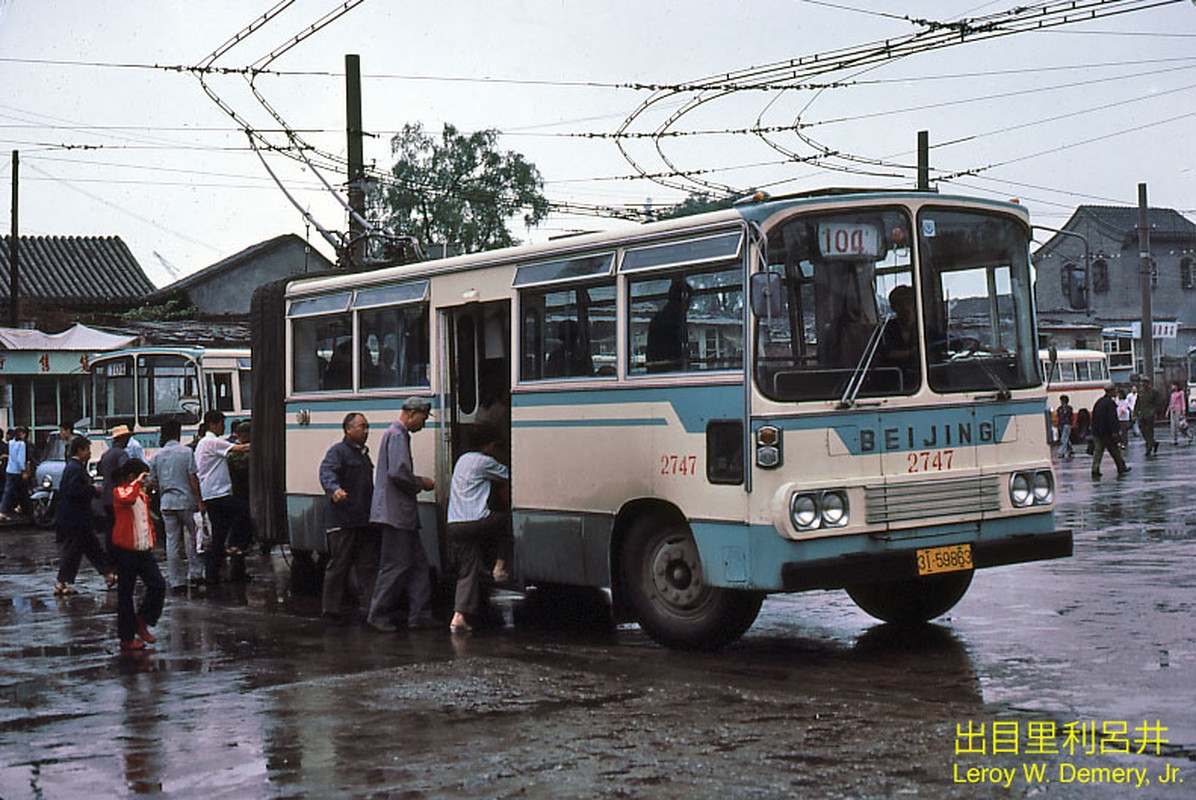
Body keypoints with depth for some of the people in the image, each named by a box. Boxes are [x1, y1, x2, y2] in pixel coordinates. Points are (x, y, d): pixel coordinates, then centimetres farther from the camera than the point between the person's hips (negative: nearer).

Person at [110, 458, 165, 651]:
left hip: (144, 550, 7)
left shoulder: (142, 494, 17)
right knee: (126, 594, 1)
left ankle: (142, 621, 17)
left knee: (158, 586, -1)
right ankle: (127, 637, 8)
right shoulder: (119, 492, -8)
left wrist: (151, 540, 18)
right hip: (126, 551, -7)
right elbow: (129, 498, -33)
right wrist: (137, 481, -22)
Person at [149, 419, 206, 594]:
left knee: (172, 541, 4)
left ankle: (176, 581, 5)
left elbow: (152, 482, 11)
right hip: (186, 500, -4)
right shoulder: (186, 452, -6)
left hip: (166, 502, 4)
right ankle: (195, 573, 11)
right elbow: (193, 478, -9)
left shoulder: (157, 456, 7)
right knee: (192, 537, 11)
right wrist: (199, 501, -6)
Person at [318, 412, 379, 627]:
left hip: (365, 521, 8)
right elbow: (326, 472, -24)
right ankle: (331, 610, 7)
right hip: (342, 522, -8)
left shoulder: (364, 454, 22)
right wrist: (334, 489, -44)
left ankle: (370, 607, 10)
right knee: (339, 565, -1)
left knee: (368, 565, 6)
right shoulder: (338, 451, -6)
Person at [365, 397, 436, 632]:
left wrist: (419, 483, 13)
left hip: (402, 513, 11)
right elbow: (397, 473, -23)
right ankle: (378, 615, 3)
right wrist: (421, 483, -9)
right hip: (395, 512, -11)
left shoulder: (399, 434, 20)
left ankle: (419, 614, 11)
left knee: (418, 563, 9)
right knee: (396, 565, -5)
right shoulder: (397, 435, -13)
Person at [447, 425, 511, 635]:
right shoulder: (484, 462, -3)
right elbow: (509, 476, 3)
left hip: (454, 526, 7)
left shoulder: (462, 460, 23)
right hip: (476, 522, -7)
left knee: (467, 572, 8)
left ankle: (459, 616, -3)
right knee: (506, 520, 19)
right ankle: (499, 568, 16)